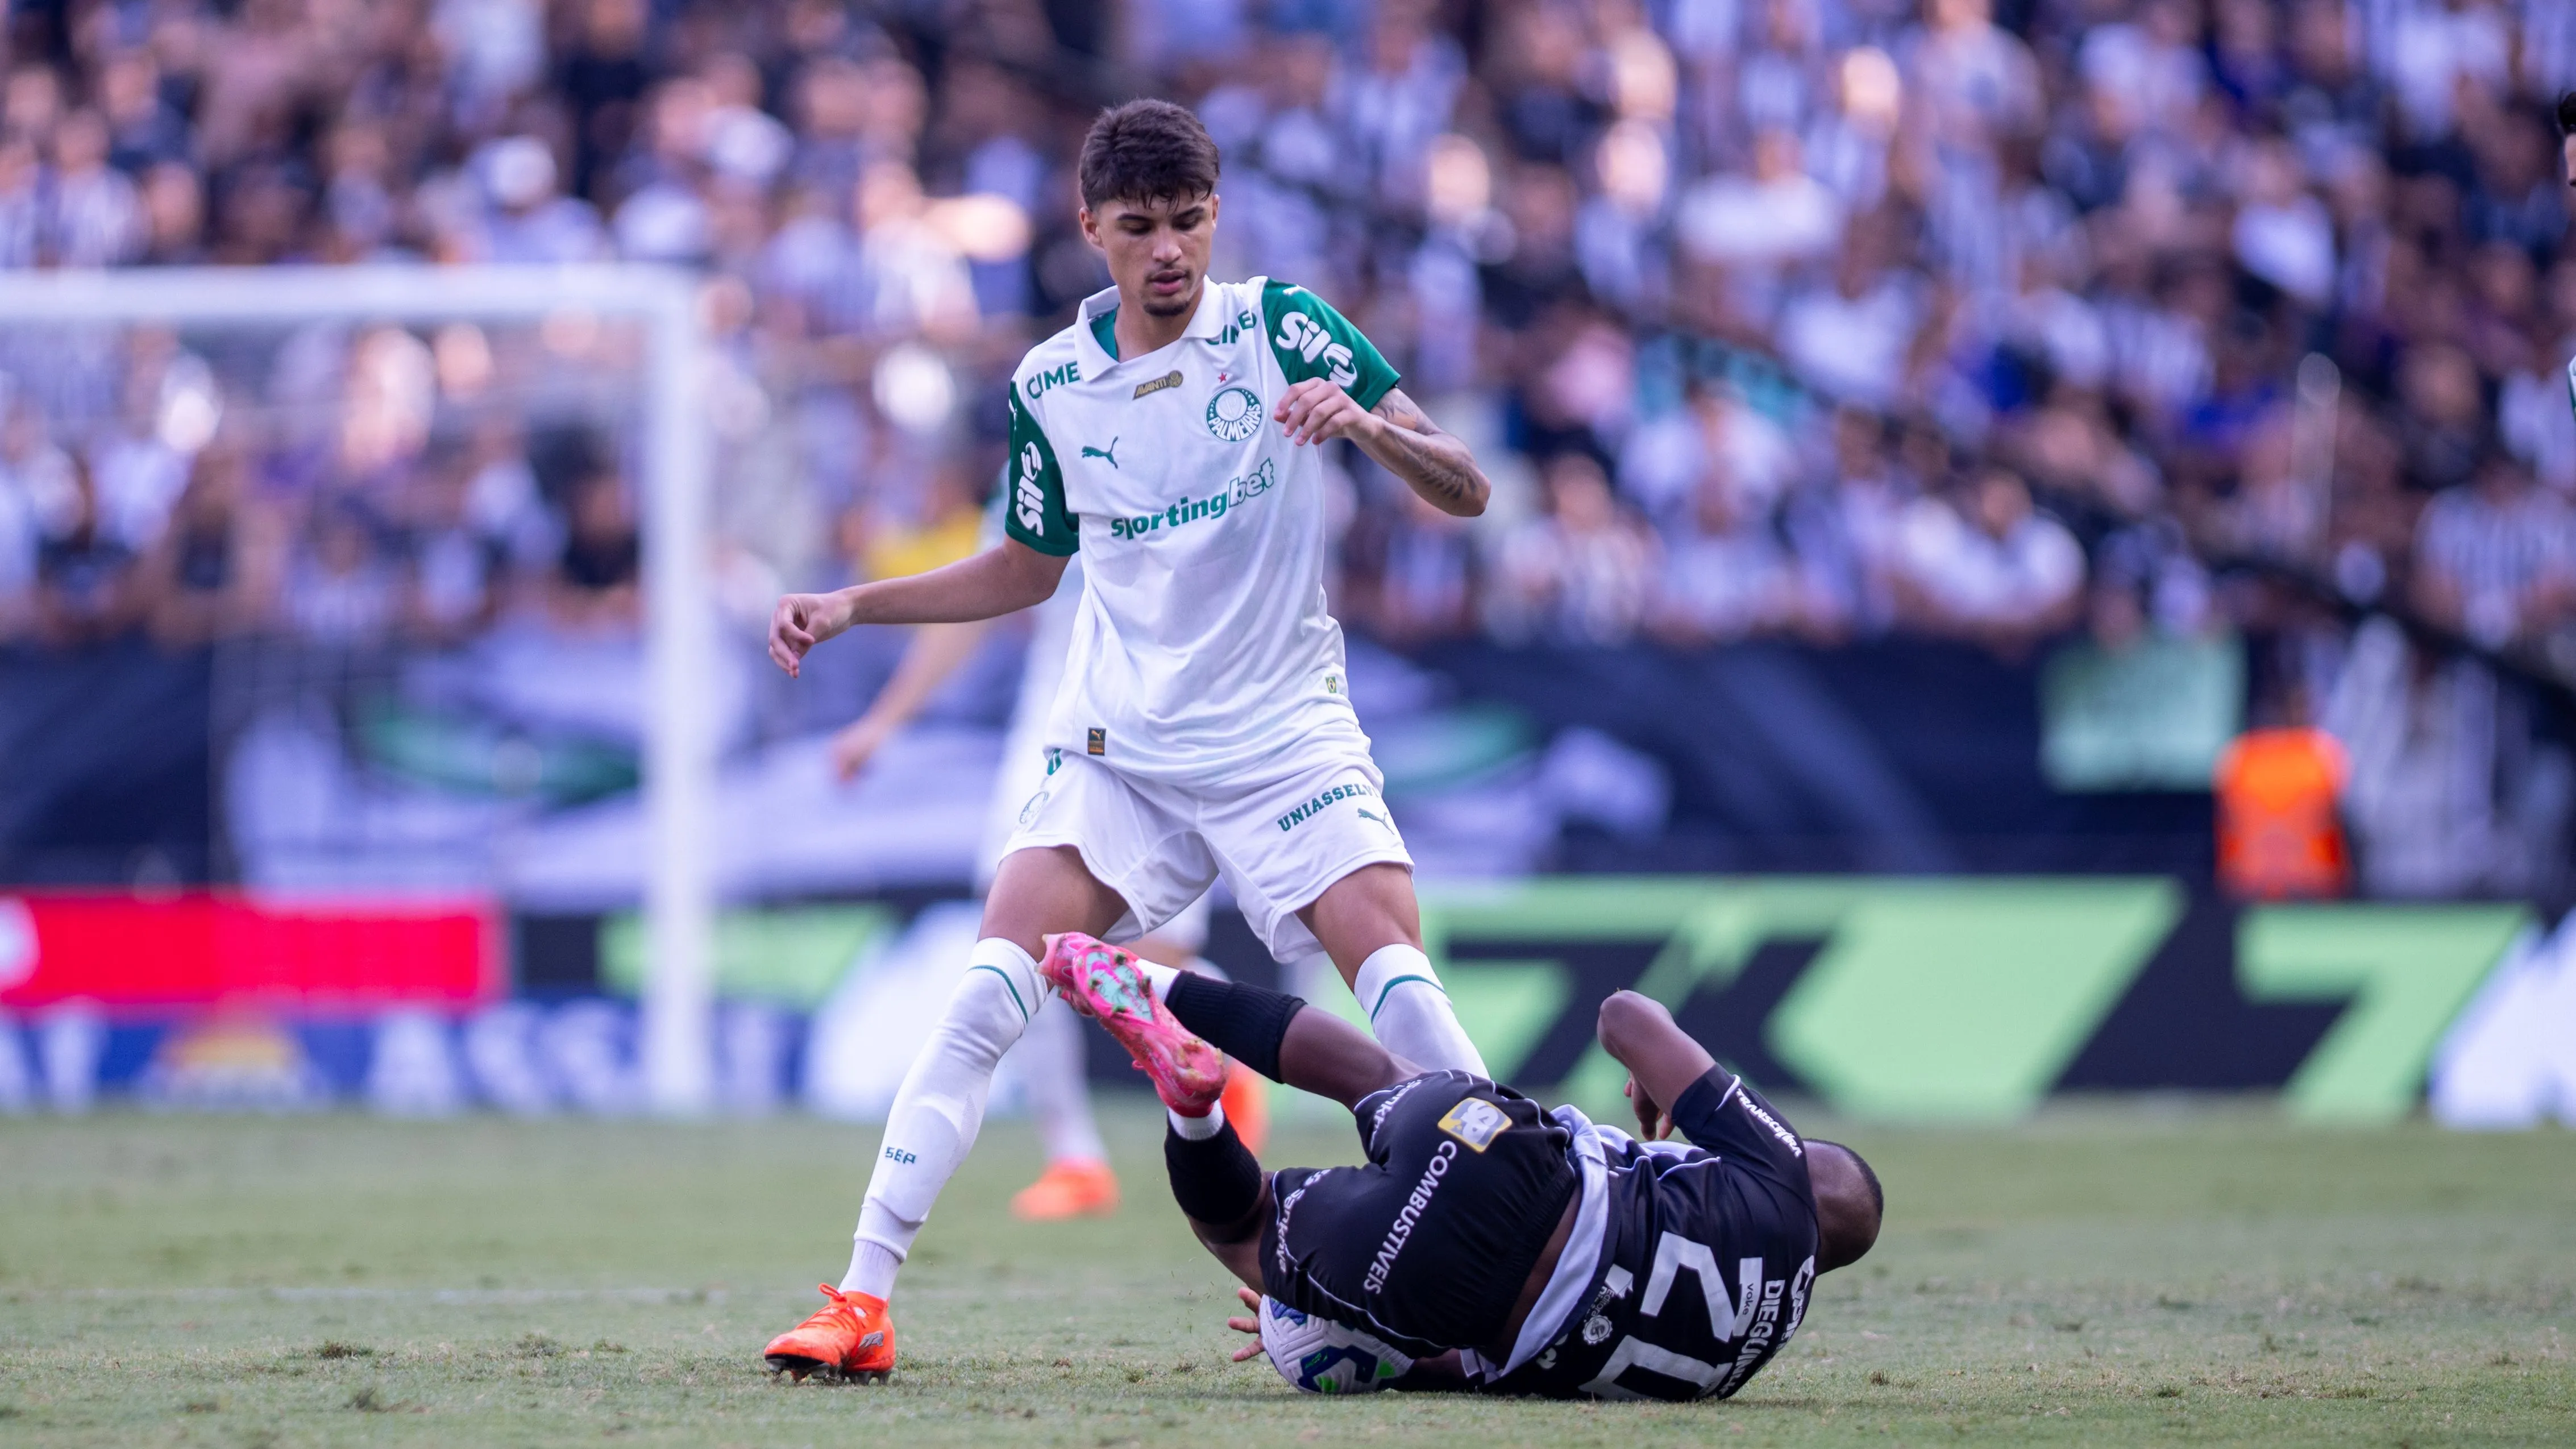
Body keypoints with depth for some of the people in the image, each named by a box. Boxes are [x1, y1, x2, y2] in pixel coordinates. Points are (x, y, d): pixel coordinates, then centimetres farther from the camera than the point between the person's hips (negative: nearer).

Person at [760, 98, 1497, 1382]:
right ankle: (860, 1305, -13)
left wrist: (1366, 423, -30)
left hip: (1283, 731, -2)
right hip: (1118, 744, 2)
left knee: (1397, 974, -22)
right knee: (990, 989, -14)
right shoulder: (1049, 388, 3)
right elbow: (1027, 568, 20)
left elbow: (1462, 493, -10)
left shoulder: (1277, 326, -6)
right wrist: (852, 607, 9)